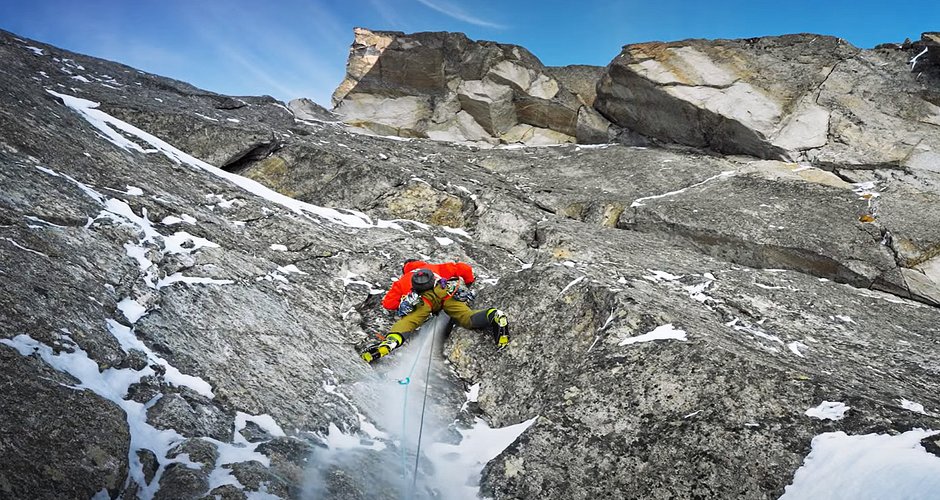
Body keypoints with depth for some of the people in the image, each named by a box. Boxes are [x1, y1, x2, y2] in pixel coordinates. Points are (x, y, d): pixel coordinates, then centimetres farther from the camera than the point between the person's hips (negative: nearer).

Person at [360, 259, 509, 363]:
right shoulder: (436, 268, 41)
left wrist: (402, 302, 44)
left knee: (407, 321, -18)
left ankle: (391, 341, -45)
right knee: (468, 318, -8)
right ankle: (494, 316, -34)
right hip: (447, 291, 2)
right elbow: (464, 268, 31)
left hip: (423, 298, -1)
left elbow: (388, 303, 25)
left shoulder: (402, 281, 38)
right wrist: (467, 285, 47)